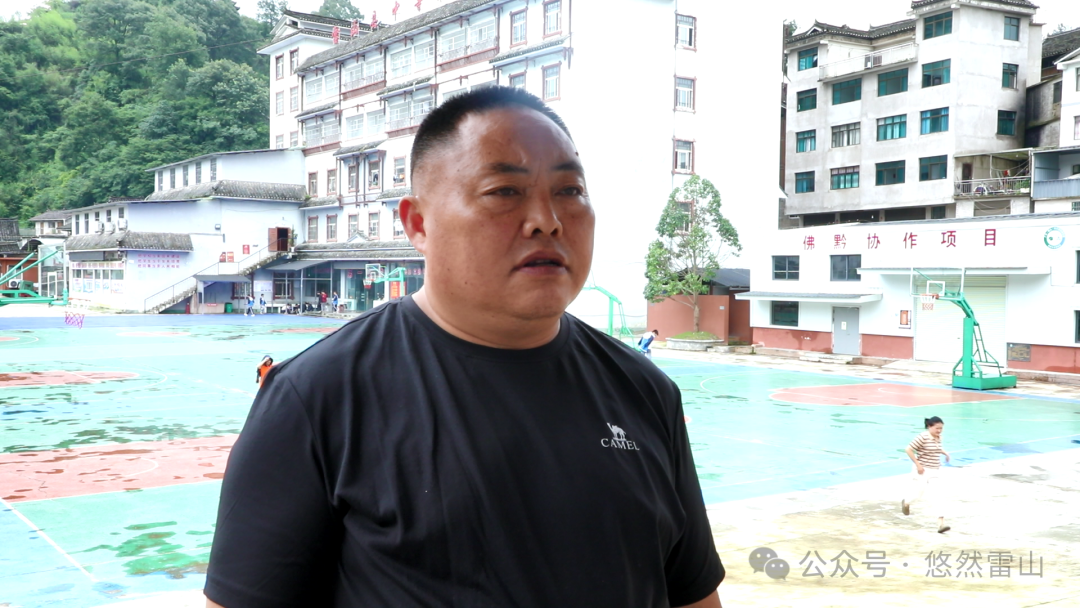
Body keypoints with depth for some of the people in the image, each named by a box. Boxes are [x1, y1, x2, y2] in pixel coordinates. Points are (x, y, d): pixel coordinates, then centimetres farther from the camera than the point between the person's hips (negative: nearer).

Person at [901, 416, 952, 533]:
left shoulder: (938, 438, 6)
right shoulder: (923, 437, -19)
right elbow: (908, 449, -21)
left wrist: (945, 453, 11)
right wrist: (918, 465, -22)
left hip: (935, 472, 6)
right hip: (922, 471, -6)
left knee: (936, 496, -4)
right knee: (918, 494, 6)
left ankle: (941, 524, -11)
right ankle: (906, 503, 42)